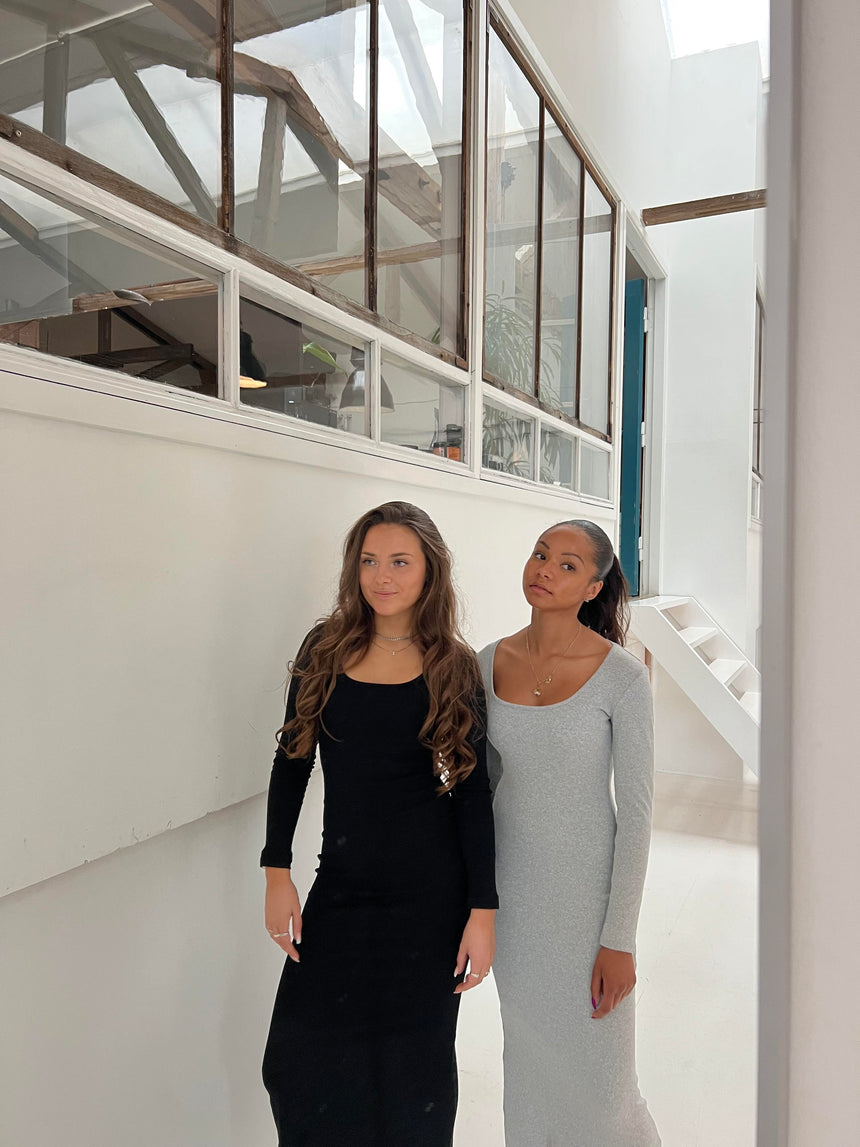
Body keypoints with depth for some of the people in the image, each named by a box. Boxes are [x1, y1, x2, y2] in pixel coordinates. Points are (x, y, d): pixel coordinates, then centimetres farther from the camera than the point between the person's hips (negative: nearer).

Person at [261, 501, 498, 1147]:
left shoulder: (455, 668, -5)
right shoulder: (326, 650, 0)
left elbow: (472, 793, -5)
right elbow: (292, 761, 4)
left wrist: (483, 910, -7)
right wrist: (278, 873, 0)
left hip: (430, 893, -2)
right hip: (342, 882, 2)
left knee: (413, 1061, 11)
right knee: (300, 1059, 7)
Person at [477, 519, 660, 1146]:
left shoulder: (623, 676, -17)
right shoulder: (489, 663, -4)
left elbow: (636, 810, -14)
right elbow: (483, 784, 6)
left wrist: (620, 939, -12)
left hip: (588, 891, -4)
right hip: (511, 891, 4)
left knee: (595, 1076, 10)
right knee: (529, 1059, 21)